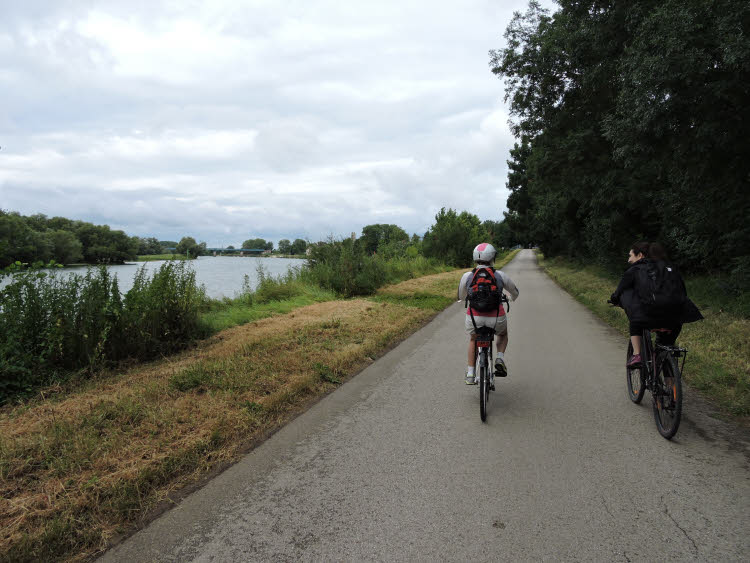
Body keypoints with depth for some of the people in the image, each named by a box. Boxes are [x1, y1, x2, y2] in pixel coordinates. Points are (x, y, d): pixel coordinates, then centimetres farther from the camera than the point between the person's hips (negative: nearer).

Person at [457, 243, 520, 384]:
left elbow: (461, 297, 17)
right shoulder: (500, 275, 1)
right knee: (503, 333, 34)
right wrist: (512, 298, 42)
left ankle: (470, 374, 26)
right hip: (496, 319, 0)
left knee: (473, 340, 31)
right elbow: (515, 292, 18)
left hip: (474, 318, 1)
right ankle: (500, 359, 11)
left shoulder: (467, 276, 1)